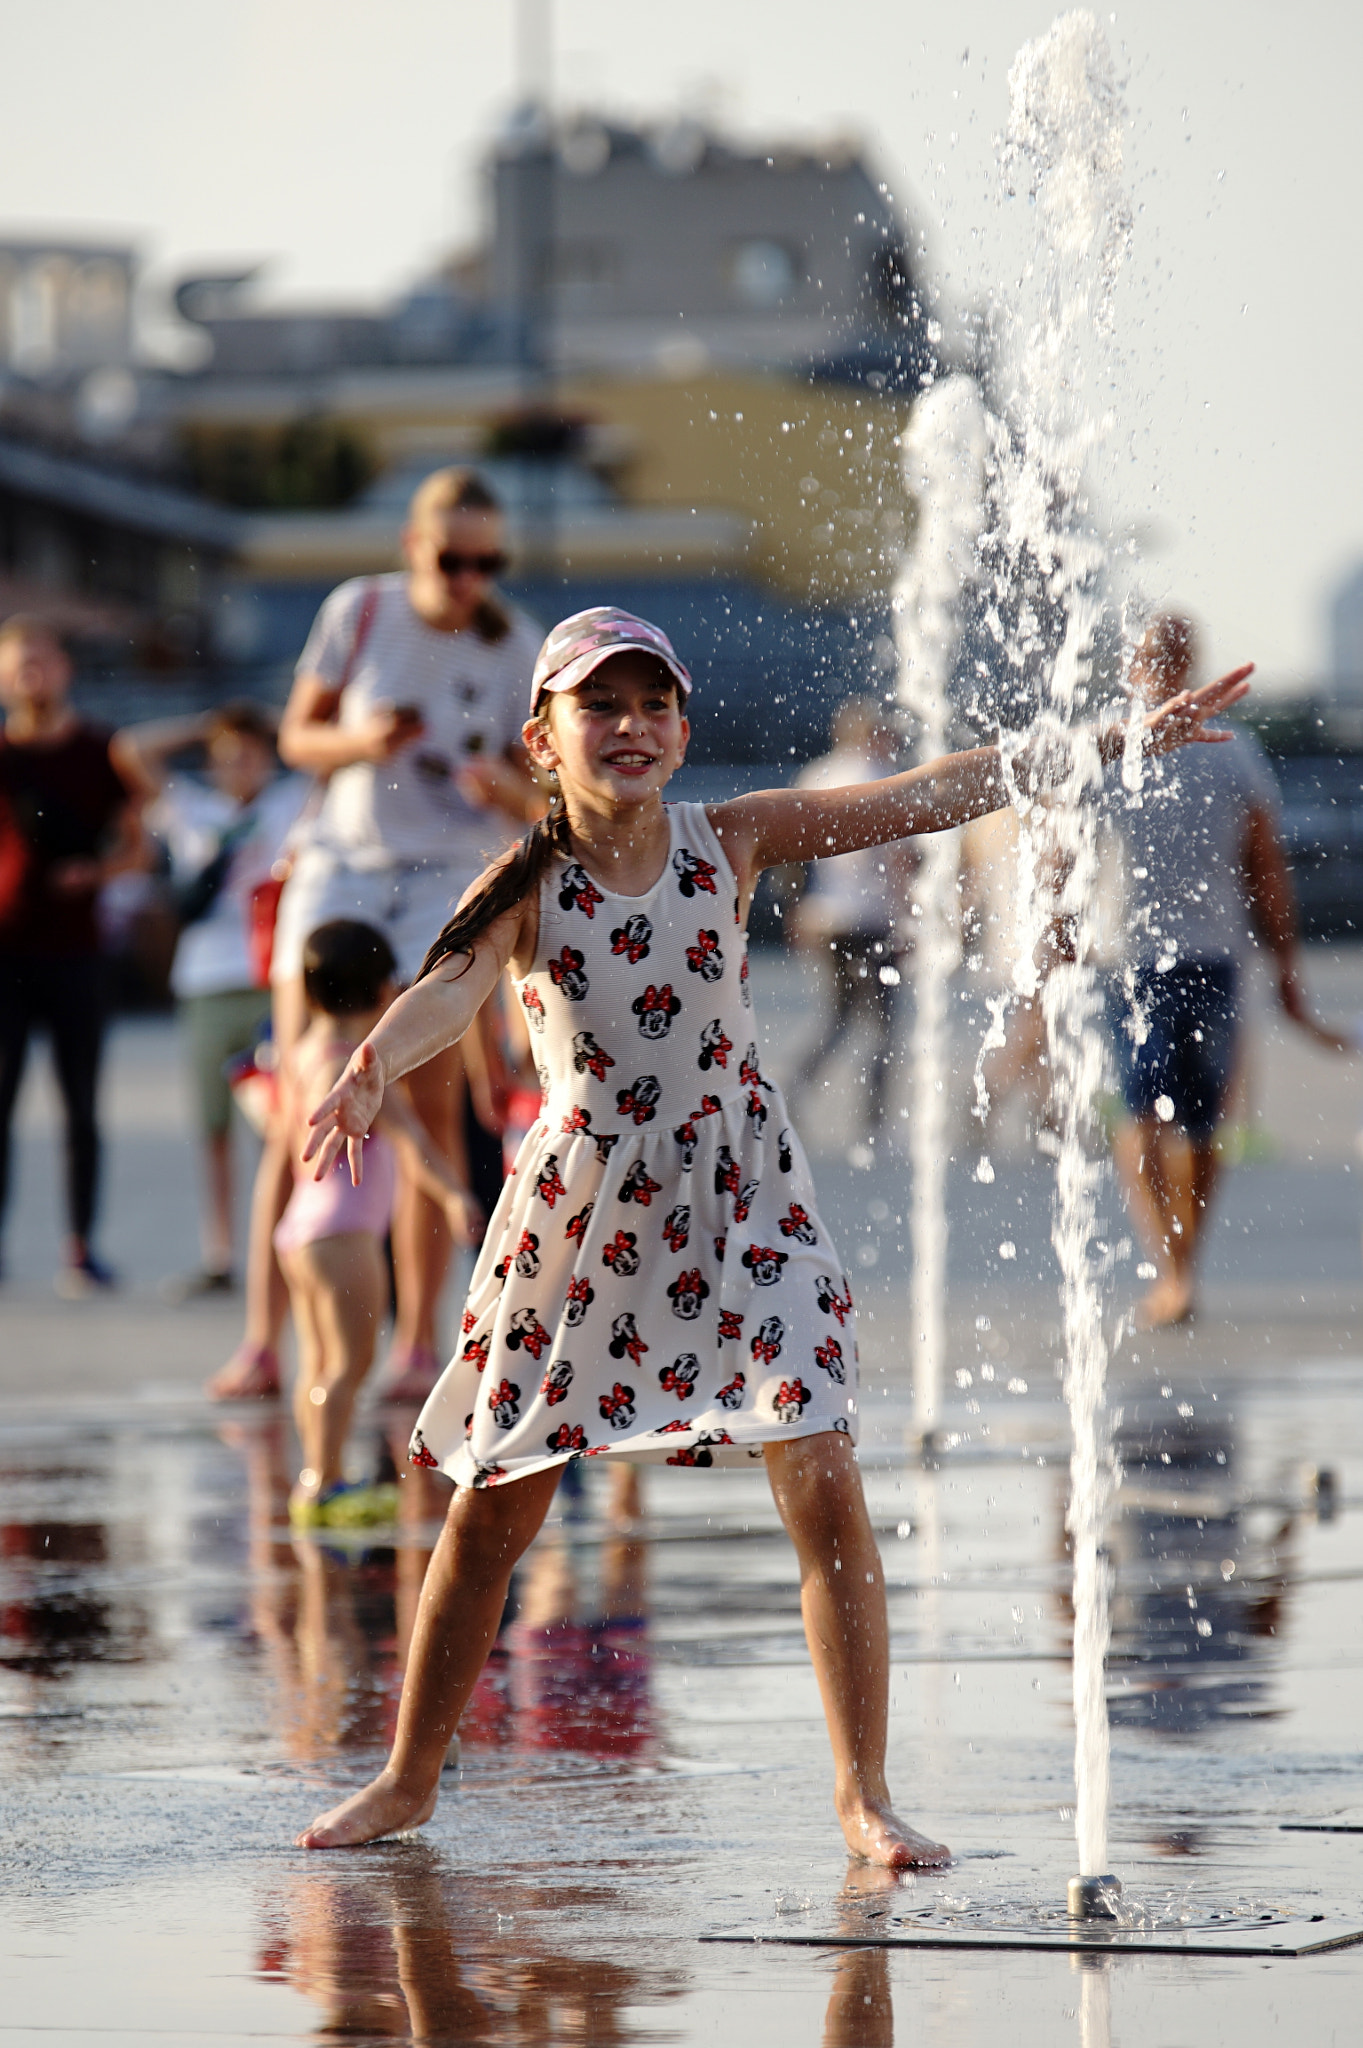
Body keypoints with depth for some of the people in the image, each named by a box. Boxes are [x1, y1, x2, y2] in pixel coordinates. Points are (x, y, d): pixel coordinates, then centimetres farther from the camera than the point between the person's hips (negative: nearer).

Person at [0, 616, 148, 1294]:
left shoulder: (101, 754, 6)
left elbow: (135, 844, 11)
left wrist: (94, 871, -6)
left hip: (73, 950, 1)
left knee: (80, 1105, 3)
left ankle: (81, 1248, 8)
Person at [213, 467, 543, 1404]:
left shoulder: (515, 645, -4)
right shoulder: (359, 612, -3)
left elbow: (541, 798, 0)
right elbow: (299, 735, 4)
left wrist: (506, 789, -24)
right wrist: (363, 741, -16)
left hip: (453, 878, 0)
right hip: (341, 866, 1)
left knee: (433, 1107, -6)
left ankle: (418, 1342, 2)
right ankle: (262, 1341, -4)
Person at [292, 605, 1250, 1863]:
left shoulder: (730, 844, -7)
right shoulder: (527, 888, -12)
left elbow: (931, 798, -9)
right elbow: (450, 990, -30)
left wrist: (1123, 739, -12)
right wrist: (366, 1075, -53)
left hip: (740, 1198, 1)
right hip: (584, 1209, -1)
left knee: (824, 1484, -11)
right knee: (493, 1511, 6)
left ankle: (863, 1794, -2)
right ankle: (408, 1783, 23)